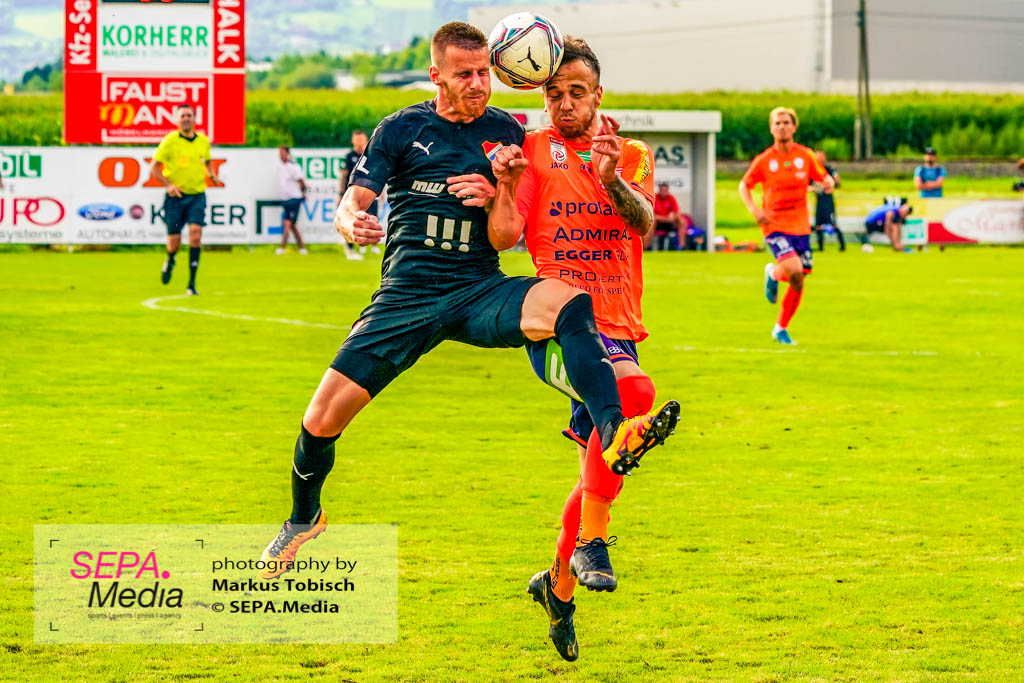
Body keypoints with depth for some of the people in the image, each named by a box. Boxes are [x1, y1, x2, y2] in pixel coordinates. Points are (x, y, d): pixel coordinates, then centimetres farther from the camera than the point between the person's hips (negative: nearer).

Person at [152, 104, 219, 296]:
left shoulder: (204, 141, 5)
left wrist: (212, 175, 4)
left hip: (197, 195, 2)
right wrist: (167, 185, -17)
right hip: (175, 196, -2)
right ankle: (170, 261, 39)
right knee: (174, 242, -1)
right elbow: (154, 167, -3)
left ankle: (192, 284, -12)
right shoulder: (170, 141, -7)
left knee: (195, 234, -17)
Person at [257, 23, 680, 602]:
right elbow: (354, 201, -2)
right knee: (324, 416, -7)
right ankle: (305, 520, 25)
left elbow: (505, 239, 7)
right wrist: (353, 223, -27)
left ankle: (616, 435, -49)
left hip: (480, 291, 0)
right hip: (407, 292, 0)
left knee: (569, 302, -32)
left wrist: (494, 198, -16)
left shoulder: (507, 134, 6)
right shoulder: (401, 130, 4)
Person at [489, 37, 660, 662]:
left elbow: (644, 222, -8)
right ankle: (592, 543, -26)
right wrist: (505, 186, -27)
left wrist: (613, 181, -27)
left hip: (617, 331, 5)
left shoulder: (634, 155, 12)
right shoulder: (533, 151, 4)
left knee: (599, 472, 10)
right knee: (634, 390, -33)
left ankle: (560, 586, 33)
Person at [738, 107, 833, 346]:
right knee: (794, 270, -24)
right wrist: (753, 209, -10)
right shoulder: (763, 160, -3)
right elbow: (744, 185, 7)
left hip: (800, 226, 3)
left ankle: (781, 329, 22)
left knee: (798, 284, 4)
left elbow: (824, 178, 13)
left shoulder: (806, 156, 2)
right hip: (774, 225, -3)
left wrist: (828, 183, -12)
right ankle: (773, 273, 12)